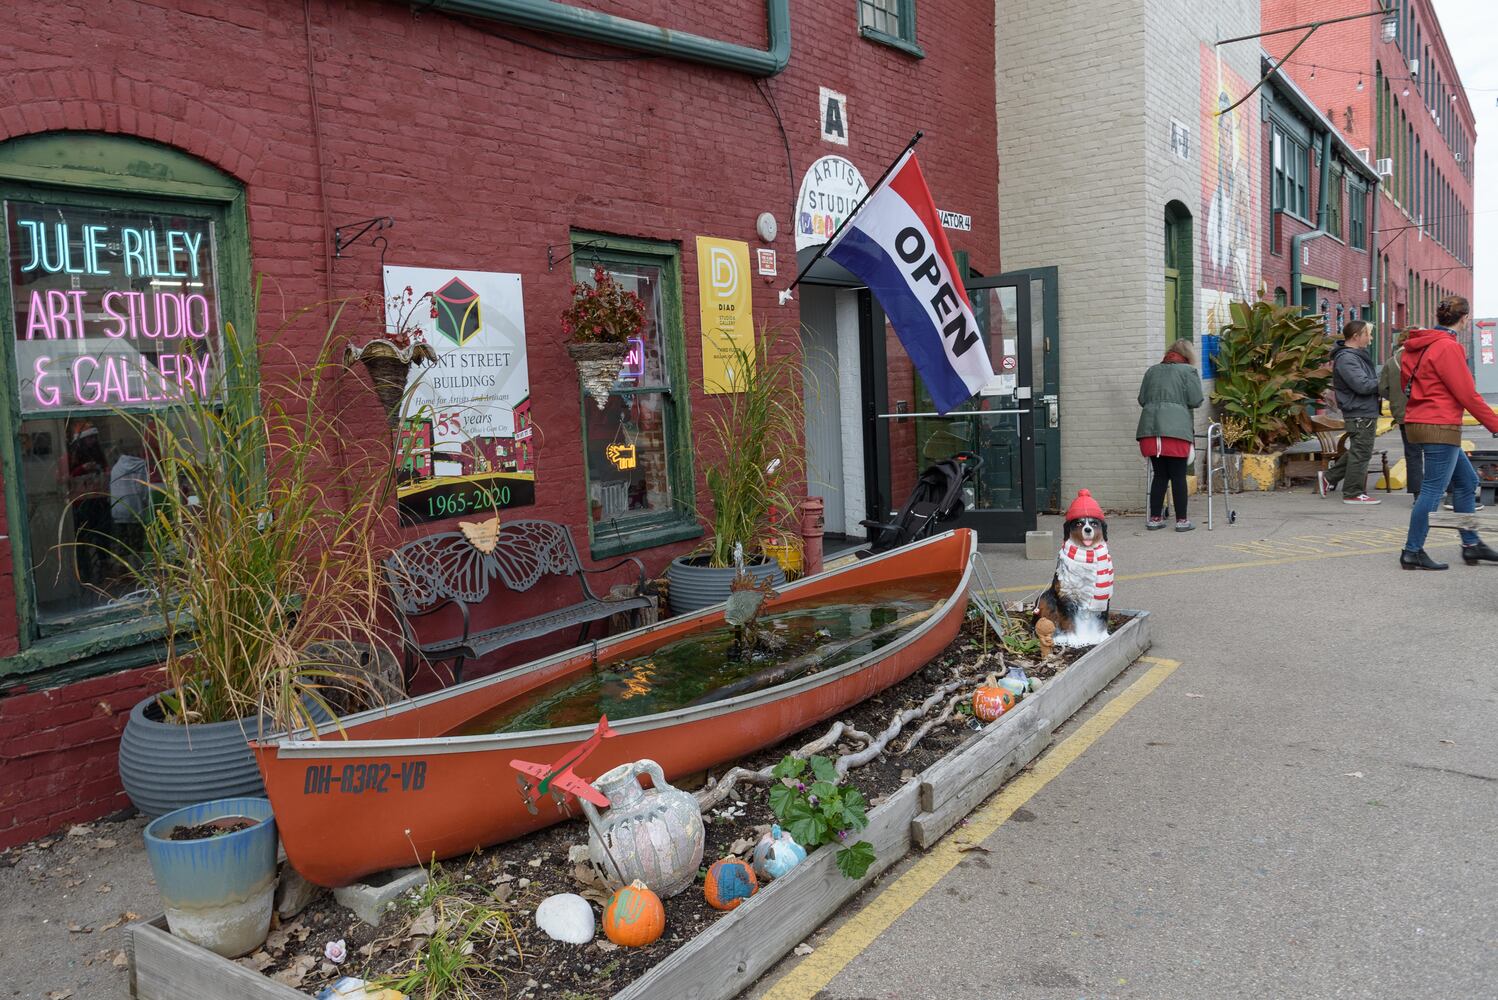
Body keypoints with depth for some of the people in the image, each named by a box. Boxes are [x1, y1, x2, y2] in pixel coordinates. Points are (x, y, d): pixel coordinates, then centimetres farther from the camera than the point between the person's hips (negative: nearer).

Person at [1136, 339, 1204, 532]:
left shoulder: (1153, 371, 18)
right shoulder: (1188, 371, 5)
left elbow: (1141, 399, 17)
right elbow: (1195, 401, 0)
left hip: (1150, 428, 4)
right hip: (1176, 428, -4)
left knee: (1159, 475, 11)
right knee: (1178, 476, 2)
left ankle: (1155, 518, 12)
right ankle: (1181, 520, 6)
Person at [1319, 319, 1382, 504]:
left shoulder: (1358, 354, 16)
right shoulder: (1346, 358, -18)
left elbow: (1369, 380, 21)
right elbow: (1362, 385, -24)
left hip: (1366, 412, 10)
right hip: (1360, 414, -10)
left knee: (1356, 452, 18)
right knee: (1360, 453, -3)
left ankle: (1329, 477, 24)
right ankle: (1353, 493, 5)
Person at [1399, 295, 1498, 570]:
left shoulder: (1418, 346, 11)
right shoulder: (1448, 347, -15)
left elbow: (1405, 383, 17)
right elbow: (1468, 395, -14)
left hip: (1419, 422, 10)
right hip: (1440, 428, -10)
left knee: (1466, 481, 17)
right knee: (1433, 490, -4)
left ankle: (1471, 545, 23)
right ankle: (1413, 552, 0)